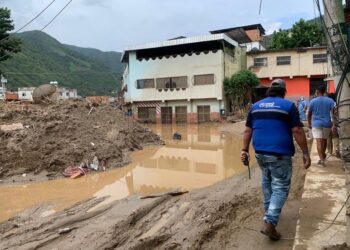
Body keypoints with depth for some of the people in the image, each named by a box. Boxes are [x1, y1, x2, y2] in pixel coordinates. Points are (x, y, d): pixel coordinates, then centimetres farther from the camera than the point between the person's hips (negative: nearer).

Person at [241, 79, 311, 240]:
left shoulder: (255, 106, 9)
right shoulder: (288, 105, -4)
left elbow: (248, 131, 8)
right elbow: (297, 131, -10)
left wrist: (245, 150, 12)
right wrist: (305, 153, -4)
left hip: (260, 152, 5)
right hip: (280, 154, -5)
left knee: (267, 182, 24)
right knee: (281, 187, 2)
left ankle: (268, 212, 36)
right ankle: (270, 223, -9)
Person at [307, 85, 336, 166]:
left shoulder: (313, 101, -3)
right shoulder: (330, 100, 1)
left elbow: (309, 114, 3)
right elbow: (333, 113, -8)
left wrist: (309, 124, 16)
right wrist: (334, 125, -8)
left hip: (316, 124, -3)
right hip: (327, 124, 3)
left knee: (319, 142, -7)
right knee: (324, 140, 20)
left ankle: (322, 159, -17)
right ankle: (323, 155, 37)